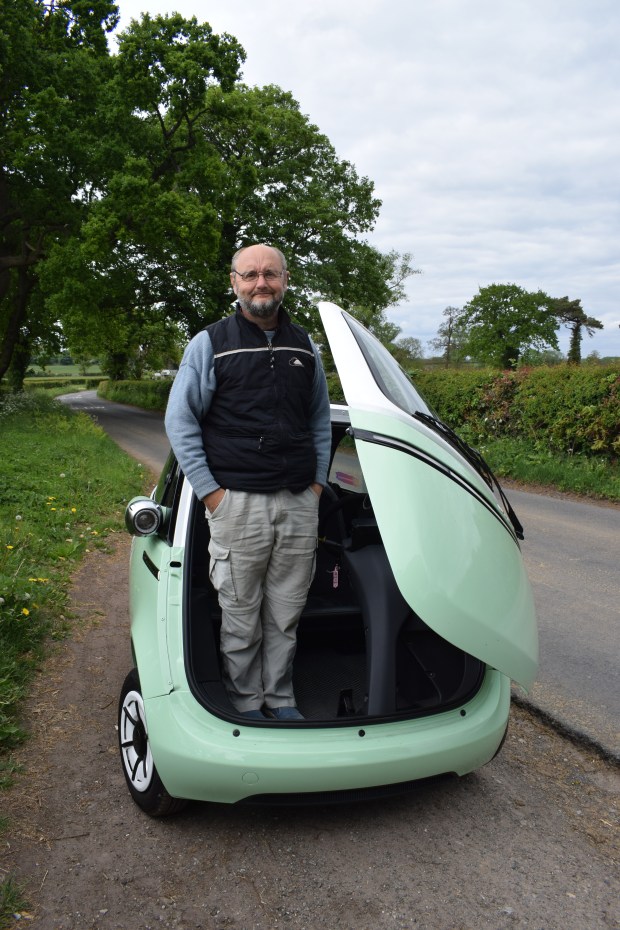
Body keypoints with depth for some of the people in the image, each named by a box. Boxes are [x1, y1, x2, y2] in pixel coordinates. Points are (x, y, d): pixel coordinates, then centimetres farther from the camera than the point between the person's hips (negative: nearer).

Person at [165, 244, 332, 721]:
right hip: (237, 502, -3)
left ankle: (281, 699, 27)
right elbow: (179, 420, -1)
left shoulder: (305, 346, 12)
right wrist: (210, 490, -6)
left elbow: (321, 419, 21)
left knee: (286, 613, 11)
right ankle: (246, 703, 22)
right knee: (241, 615, 5)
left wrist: (318, 482, 11)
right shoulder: (210, 343, 0)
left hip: (300, 503, 3)